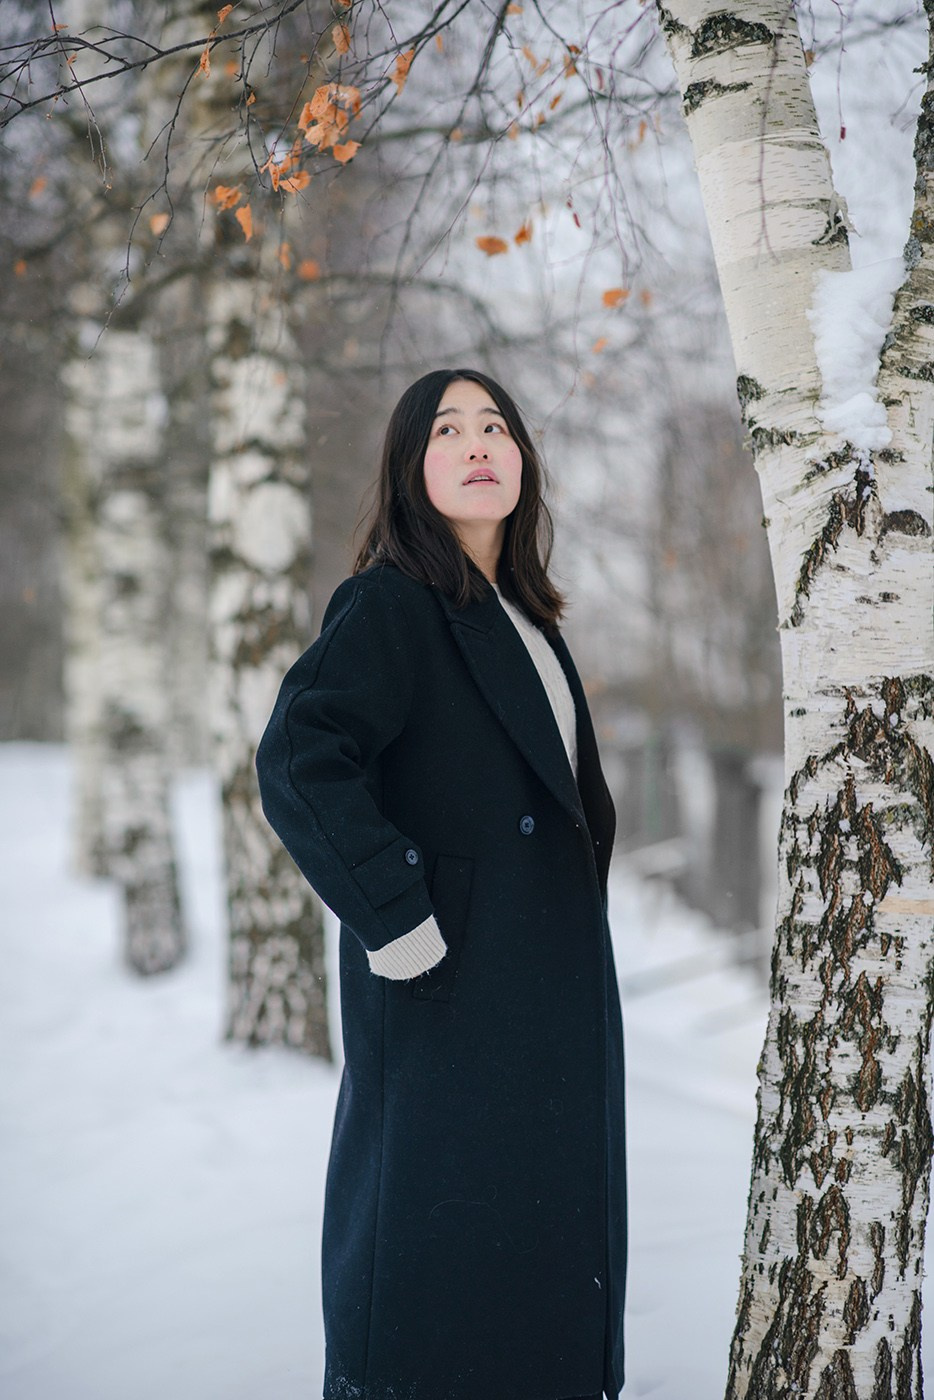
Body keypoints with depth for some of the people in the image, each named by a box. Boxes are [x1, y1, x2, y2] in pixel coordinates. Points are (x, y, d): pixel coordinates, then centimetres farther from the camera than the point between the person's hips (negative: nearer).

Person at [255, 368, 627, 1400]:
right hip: (452, 993, -8)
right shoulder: (390, 604, -11)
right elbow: (297, 761, -25)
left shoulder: (523, 617, 14)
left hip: (550, 991, 8)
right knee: (435, 1230, -3)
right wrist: (396, 922, -24)